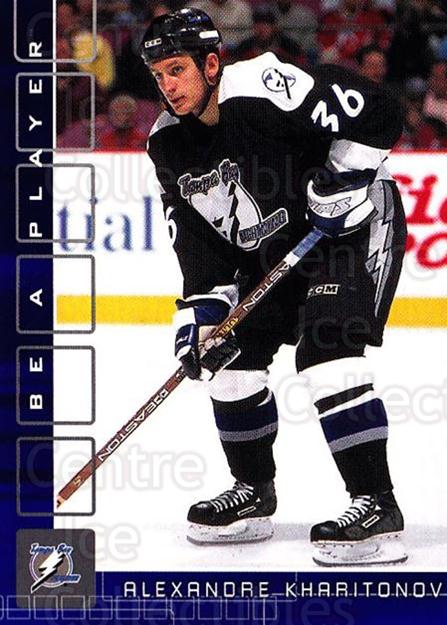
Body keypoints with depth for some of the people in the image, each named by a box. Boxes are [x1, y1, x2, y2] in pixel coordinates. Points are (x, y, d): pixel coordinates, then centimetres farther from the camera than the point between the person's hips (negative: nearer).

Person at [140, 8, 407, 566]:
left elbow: (376, 115, -25)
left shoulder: (267, 89, -26)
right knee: (231, 355, 5)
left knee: (325, 352, -23)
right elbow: (199, 242, 2)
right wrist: (200, 311, -8)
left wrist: (338, 182, -25)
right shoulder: (170, 145, -2)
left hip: (354, 223, -8)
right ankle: (253, 495, 23)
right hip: (274, 248, 8)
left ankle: (378, 510, -23)